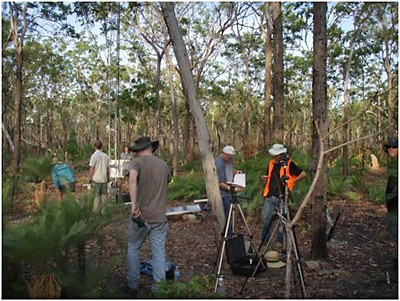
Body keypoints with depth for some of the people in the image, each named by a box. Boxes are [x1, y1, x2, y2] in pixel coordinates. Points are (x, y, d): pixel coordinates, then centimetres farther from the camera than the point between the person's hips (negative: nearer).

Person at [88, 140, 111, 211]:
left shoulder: (94, 156, -10)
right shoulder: (105, 156, 5)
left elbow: (92, 169, -11)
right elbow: (108, 169, 9)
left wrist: (89, 178, -1)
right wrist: (108, 178, 19)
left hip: (96, 179, -4)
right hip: (104, 179, 4)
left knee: (96, 196, 1)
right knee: (104, 195, 10)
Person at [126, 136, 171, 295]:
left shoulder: (137, 162, -6)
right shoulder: (163, 164, 7)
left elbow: (132, 178, -27)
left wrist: (134, 203, -29)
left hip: (141, 215, -2)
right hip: (159, 217, 2)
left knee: (133, 248, 17)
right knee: (159, 253, 7)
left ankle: (132, 284, 26)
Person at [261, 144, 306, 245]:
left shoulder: (289, 164, -5)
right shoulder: (271, 163, 11)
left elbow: (303, 174, -4)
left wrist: (291, 181, -9)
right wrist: (265, 177, 2)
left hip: (282, 197, -4)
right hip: (270, 196, 5)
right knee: (265, 218, 2)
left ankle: (281, 241, 21)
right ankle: (265, 240, 18)